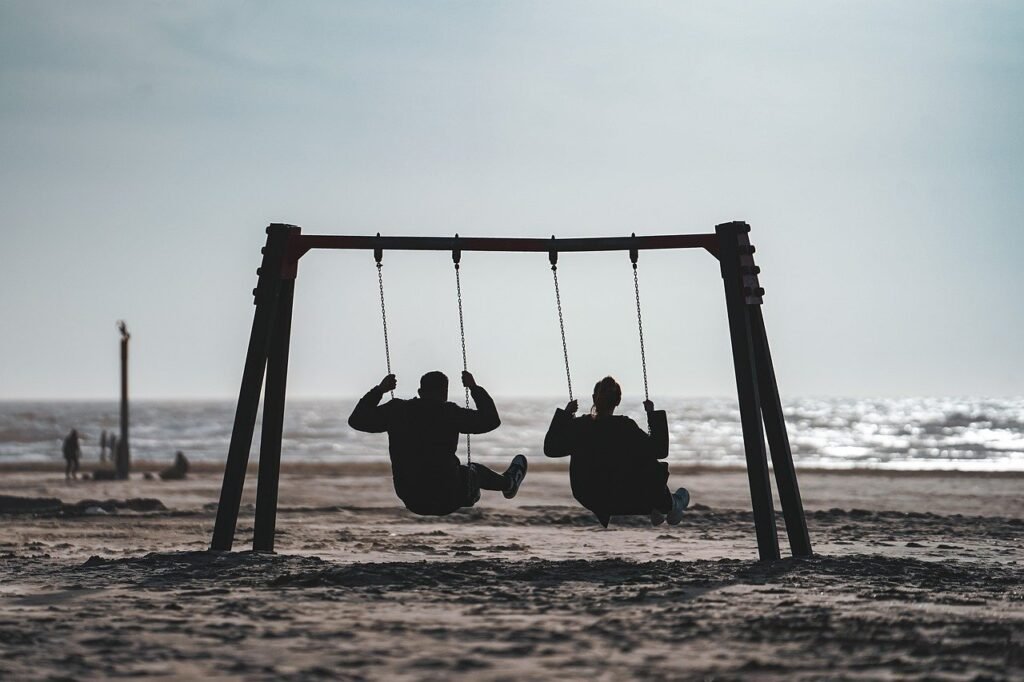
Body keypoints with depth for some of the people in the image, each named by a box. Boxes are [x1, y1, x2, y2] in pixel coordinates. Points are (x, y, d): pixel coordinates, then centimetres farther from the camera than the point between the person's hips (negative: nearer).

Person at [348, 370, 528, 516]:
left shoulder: (396, 410, -5)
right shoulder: (449, 412, -16)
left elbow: (357, 419, 8)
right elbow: (491, 420, -7)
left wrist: (378, 390, 17)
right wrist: (475, 388, 3)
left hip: (411, 501, 3)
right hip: (447, 501, -3)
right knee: (474, 471, 28)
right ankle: (509, 483, 58)